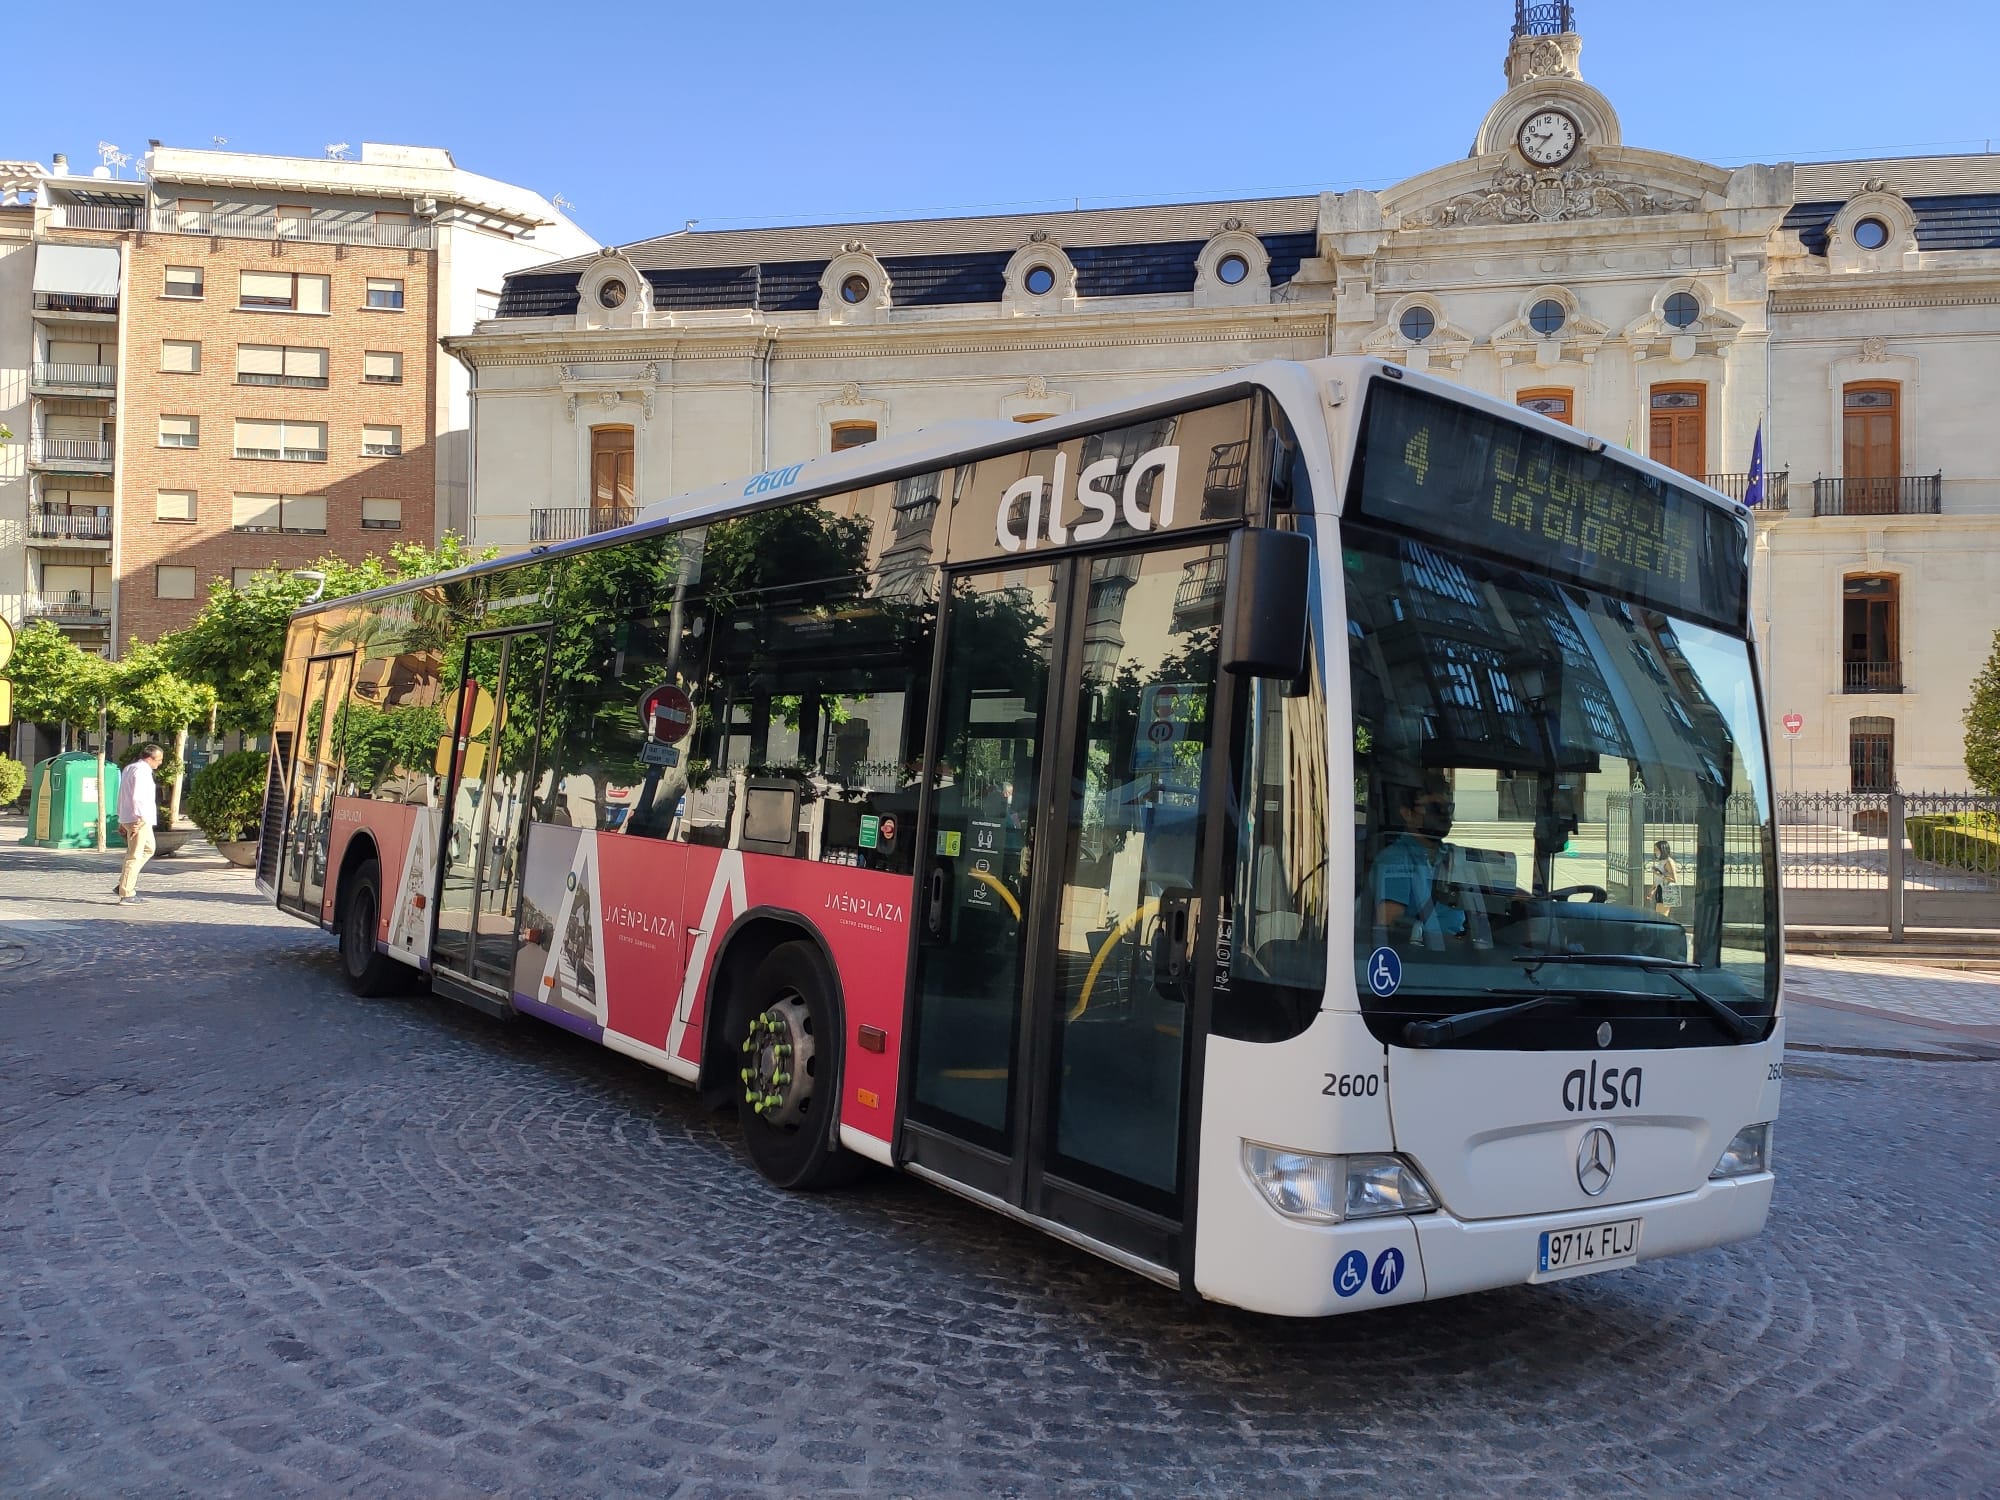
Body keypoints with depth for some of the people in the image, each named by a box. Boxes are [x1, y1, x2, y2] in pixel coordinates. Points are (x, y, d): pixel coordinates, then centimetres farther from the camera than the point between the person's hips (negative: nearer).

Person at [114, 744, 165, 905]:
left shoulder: (129, 768, 18)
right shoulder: (141, 771, -14)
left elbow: (122, 796, 21)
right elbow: (137, 797, -23)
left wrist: (121, 819, 24)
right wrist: (140, 819, -23)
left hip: (127, 818, 10)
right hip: (139, 819, -10)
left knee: (148, 848, 23)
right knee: (135, 856, -6)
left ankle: (125, 883, 18)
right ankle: (126, 894, -4)